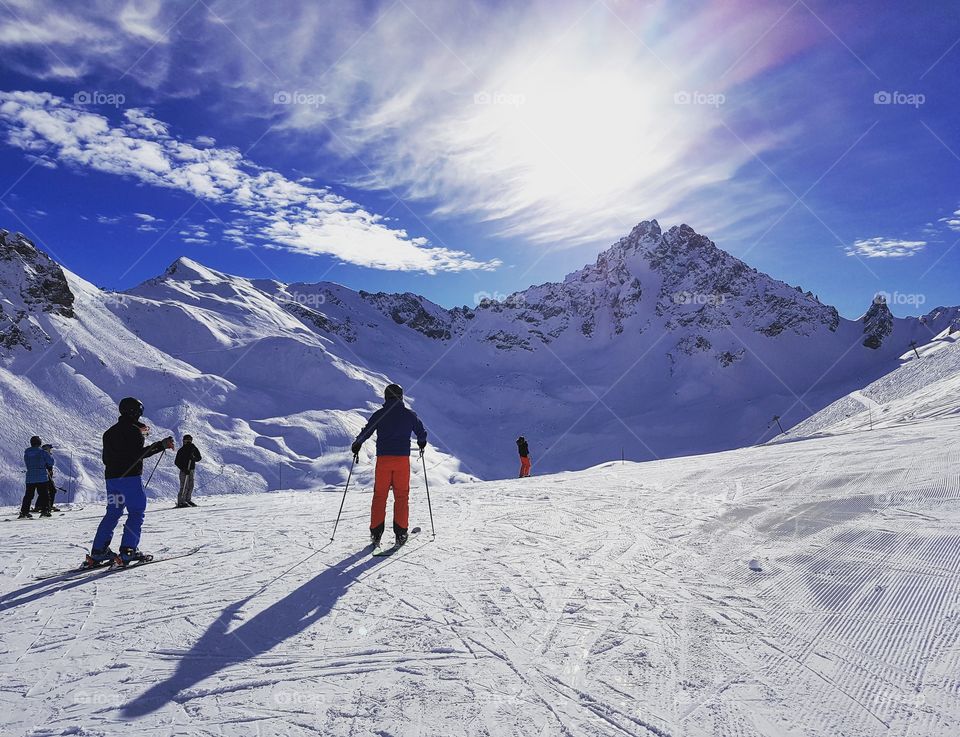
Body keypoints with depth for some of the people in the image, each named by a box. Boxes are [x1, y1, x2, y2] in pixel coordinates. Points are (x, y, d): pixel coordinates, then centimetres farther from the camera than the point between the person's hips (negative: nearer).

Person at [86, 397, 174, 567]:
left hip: (111, 477, 8)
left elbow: (106, 458, 18)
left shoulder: (110, 432, 17)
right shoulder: (134, 430, -9)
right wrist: (161, 445, -14)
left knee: (113, 513, 13)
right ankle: (128, 550, -8)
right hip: (130, 476, -8)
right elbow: (139, 454, -17)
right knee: (136, 512, -2)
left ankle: (98, 551, 10)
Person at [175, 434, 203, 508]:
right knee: (184, 487, -10)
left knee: (191, 486, 8)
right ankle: (181, 502, -5)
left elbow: (199, 457, 6)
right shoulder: (181, 450, -5)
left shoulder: (193, 448, 7)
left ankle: (188, 500, 21)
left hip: (191, 470, 5)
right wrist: (184, 469, -19)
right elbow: (177, 462, -8)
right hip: (184, 470, -5)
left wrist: (194, 458, -17)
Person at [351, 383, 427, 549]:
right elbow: (421, 433, 13)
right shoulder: (409, 414, 3)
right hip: (402, 458, 0)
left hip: (383, 459, 0)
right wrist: (421, 443, 35)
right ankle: (400, 533, 5)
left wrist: (356, 446, 21)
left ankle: (376, 533, 5)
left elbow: (366, 432, 2)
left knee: (379, 495, 8)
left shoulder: (379, 414, 1)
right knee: (401, 496, 7)